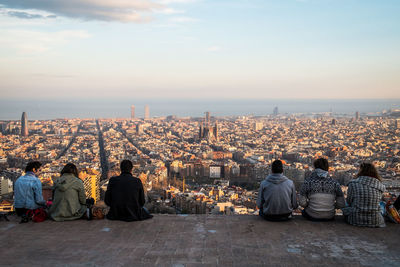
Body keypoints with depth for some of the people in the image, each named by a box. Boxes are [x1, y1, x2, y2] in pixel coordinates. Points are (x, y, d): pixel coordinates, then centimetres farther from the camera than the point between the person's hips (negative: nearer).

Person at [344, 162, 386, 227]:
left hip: (356, 220, -1)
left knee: (345, 209, 29)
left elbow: (349, 201, 2)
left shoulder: (353, 183, -8)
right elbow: (376, 202, 5)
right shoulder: (380, 186, -1)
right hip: (375, 222, 2)